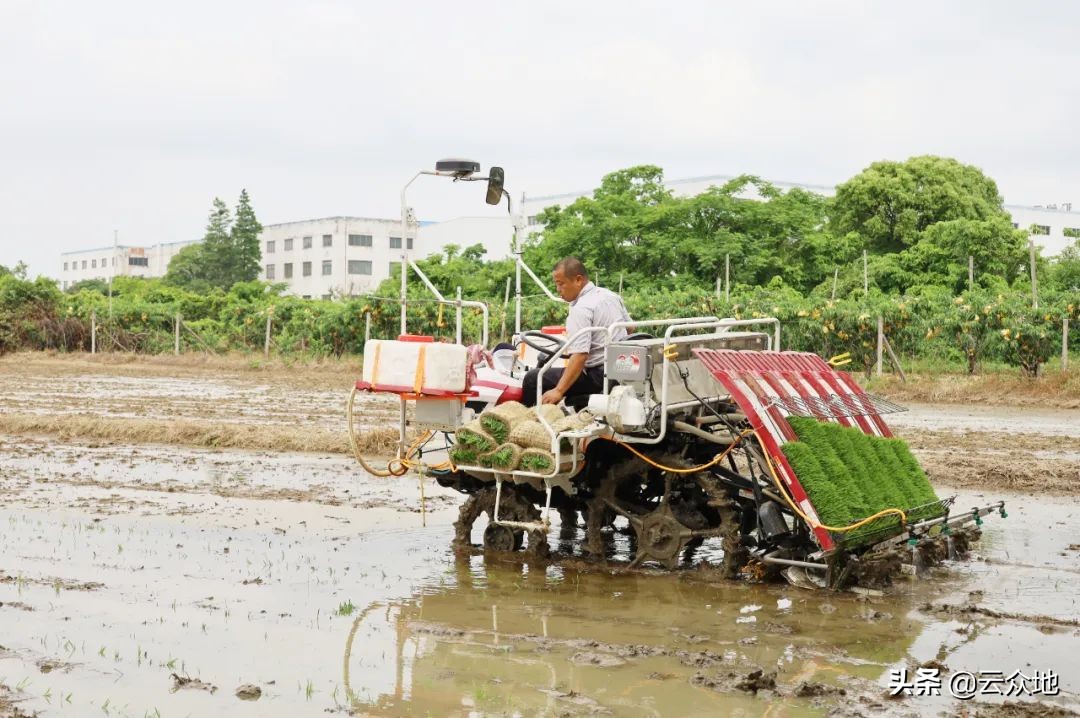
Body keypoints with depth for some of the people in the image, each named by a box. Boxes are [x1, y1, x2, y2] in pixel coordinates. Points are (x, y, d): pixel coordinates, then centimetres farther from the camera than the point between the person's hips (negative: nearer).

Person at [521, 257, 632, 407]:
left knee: (533, 378, -13)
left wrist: (558, 391, -30)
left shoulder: (581, 310, -18)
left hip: (599, 376, -10)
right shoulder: (610, 295, 9)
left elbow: (580, 355, -28)